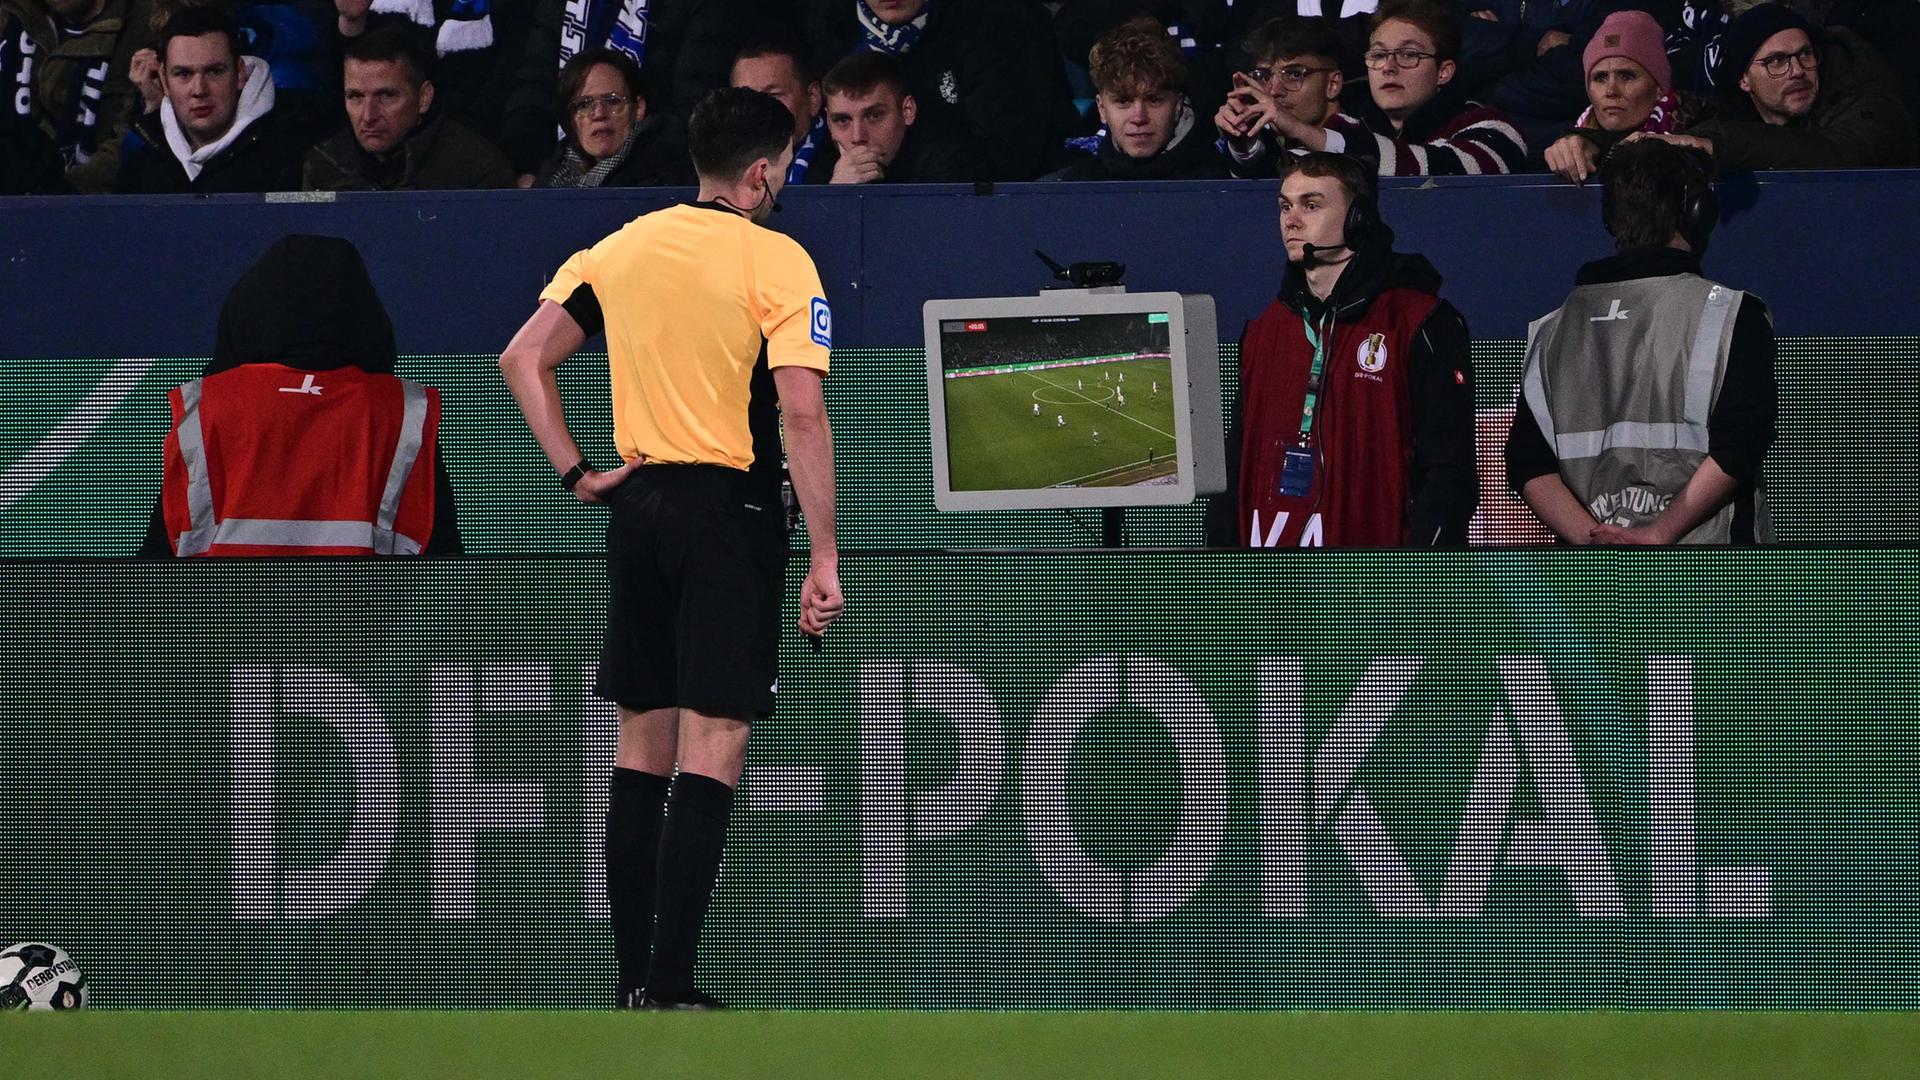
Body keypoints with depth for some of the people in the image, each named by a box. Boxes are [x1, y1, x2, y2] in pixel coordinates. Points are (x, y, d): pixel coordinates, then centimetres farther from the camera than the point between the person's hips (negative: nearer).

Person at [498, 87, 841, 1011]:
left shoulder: (622, 249, 9)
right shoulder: (777, 262, -8)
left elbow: (523, 359, 9)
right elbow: (802, 414, -15)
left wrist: (575, 473, 8)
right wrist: (824, 560, -13)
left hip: (639, 508, 6)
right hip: (731, 511, -6)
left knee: (642, 750, 12)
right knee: (712, 752, -5)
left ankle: (632, 979, 12)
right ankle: (671, 988, -11)